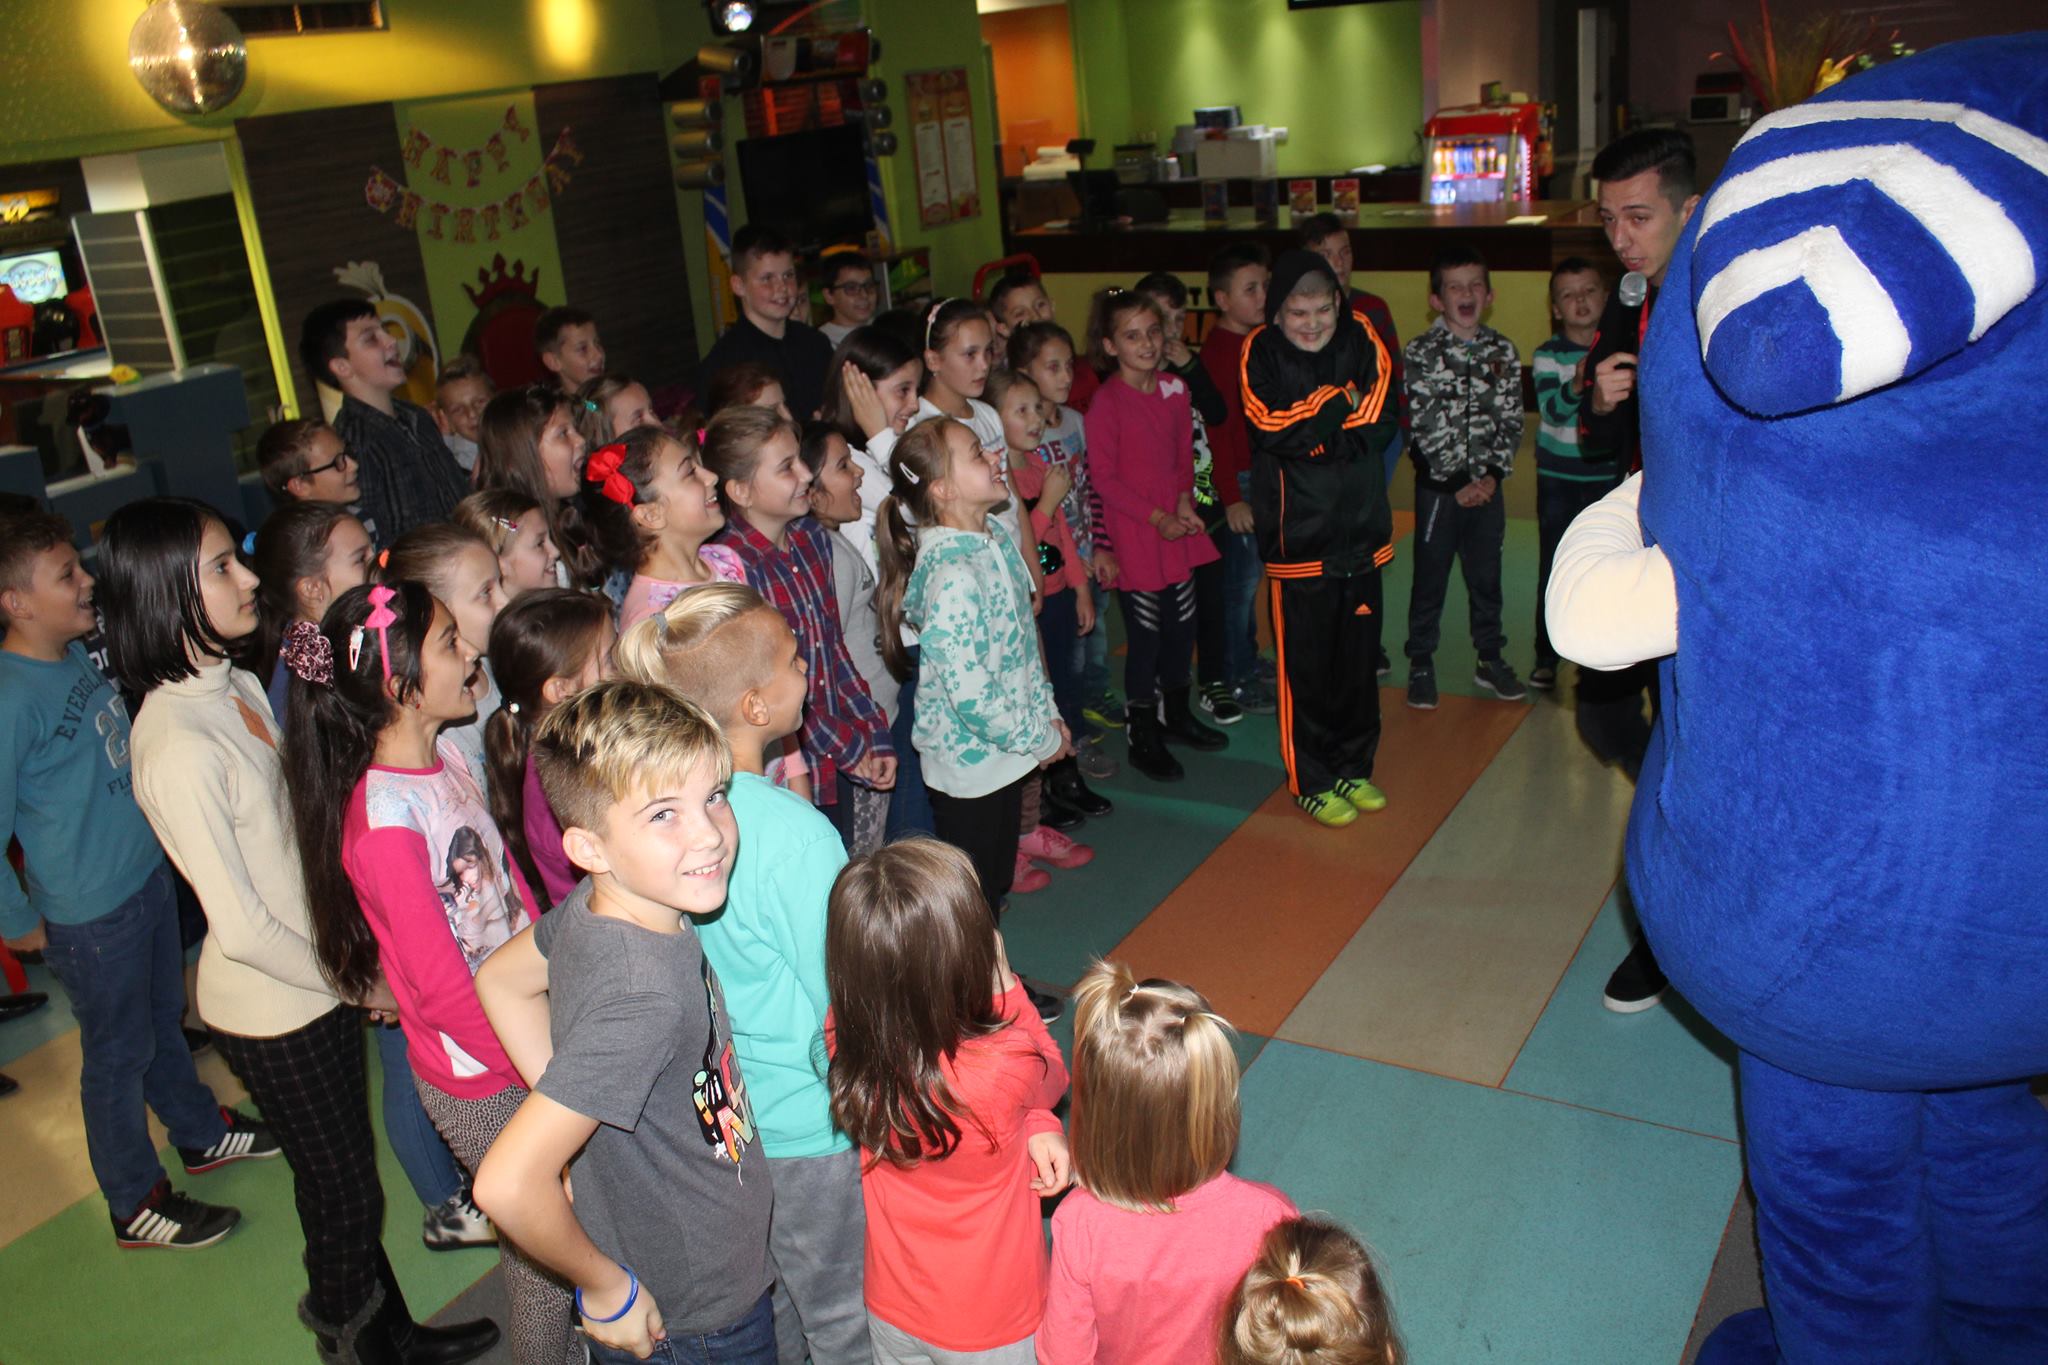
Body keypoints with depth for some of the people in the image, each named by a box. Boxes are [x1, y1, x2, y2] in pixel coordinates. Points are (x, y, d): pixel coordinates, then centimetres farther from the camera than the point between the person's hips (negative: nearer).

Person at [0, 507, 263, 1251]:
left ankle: (202, 1132, 48)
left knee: (163, 1016, 26)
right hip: (89, 912, -8)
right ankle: (138, 1204, 30)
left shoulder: (80, 653, -1)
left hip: (147, 872, 8)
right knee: (119, 1053, 10)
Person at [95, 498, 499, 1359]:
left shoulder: (238, 686, 0)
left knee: (350, 1182, 24)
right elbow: (239, 926, -22)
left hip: (322, 978, 8)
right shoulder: (178, 747, -27)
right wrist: (354, 982, -10)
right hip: (274, 1007, -8)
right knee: (343, 1197, 12)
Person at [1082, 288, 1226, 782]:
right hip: (1133, 535, -6)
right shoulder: (1106, 402, -14)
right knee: (1145, 634, 0)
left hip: (1177, 528, 6)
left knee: (1182, 625, 15)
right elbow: (1103, 477, -13)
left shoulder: (1174, 389, 5)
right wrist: (1157, 517, -15)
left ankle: (1176, 714, 35)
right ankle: (1143, 738, 15)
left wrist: (1185, 501, -3)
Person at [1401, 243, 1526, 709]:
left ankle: (1490, 660, 27)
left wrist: (1493, 475, -7)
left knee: (1486, 576, 13)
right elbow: (1422, 428, -11)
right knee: (1430, 579, 5)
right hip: (1438, 485, -3)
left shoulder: (1503, 351, 4)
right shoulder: (1421, 353, -8)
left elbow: (1511, 421, 5)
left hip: (1487, 484, 3)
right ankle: (1421, 665, 16)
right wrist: (1456, 484, -13)